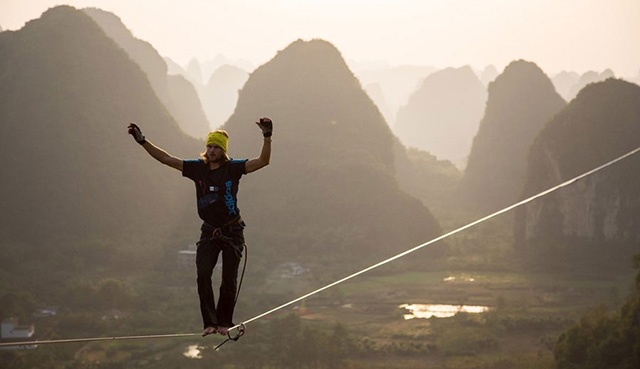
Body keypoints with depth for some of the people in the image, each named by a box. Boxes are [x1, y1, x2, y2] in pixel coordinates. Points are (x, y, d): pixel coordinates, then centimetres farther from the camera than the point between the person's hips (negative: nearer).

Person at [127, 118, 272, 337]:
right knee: (203, 275, -15)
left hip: (232, 232, -2)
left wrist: (267, 137, -32)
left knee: (229, 280, 1)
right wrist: (142, 141, -5)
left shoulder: (233, 168, -8)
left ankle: (224, 322, 17)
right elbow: (166, 159, 1)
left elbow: (263, 162, -18)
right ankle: (210, 322, -12)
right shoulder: (197, 168, 0)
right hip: (209, 232, 2)